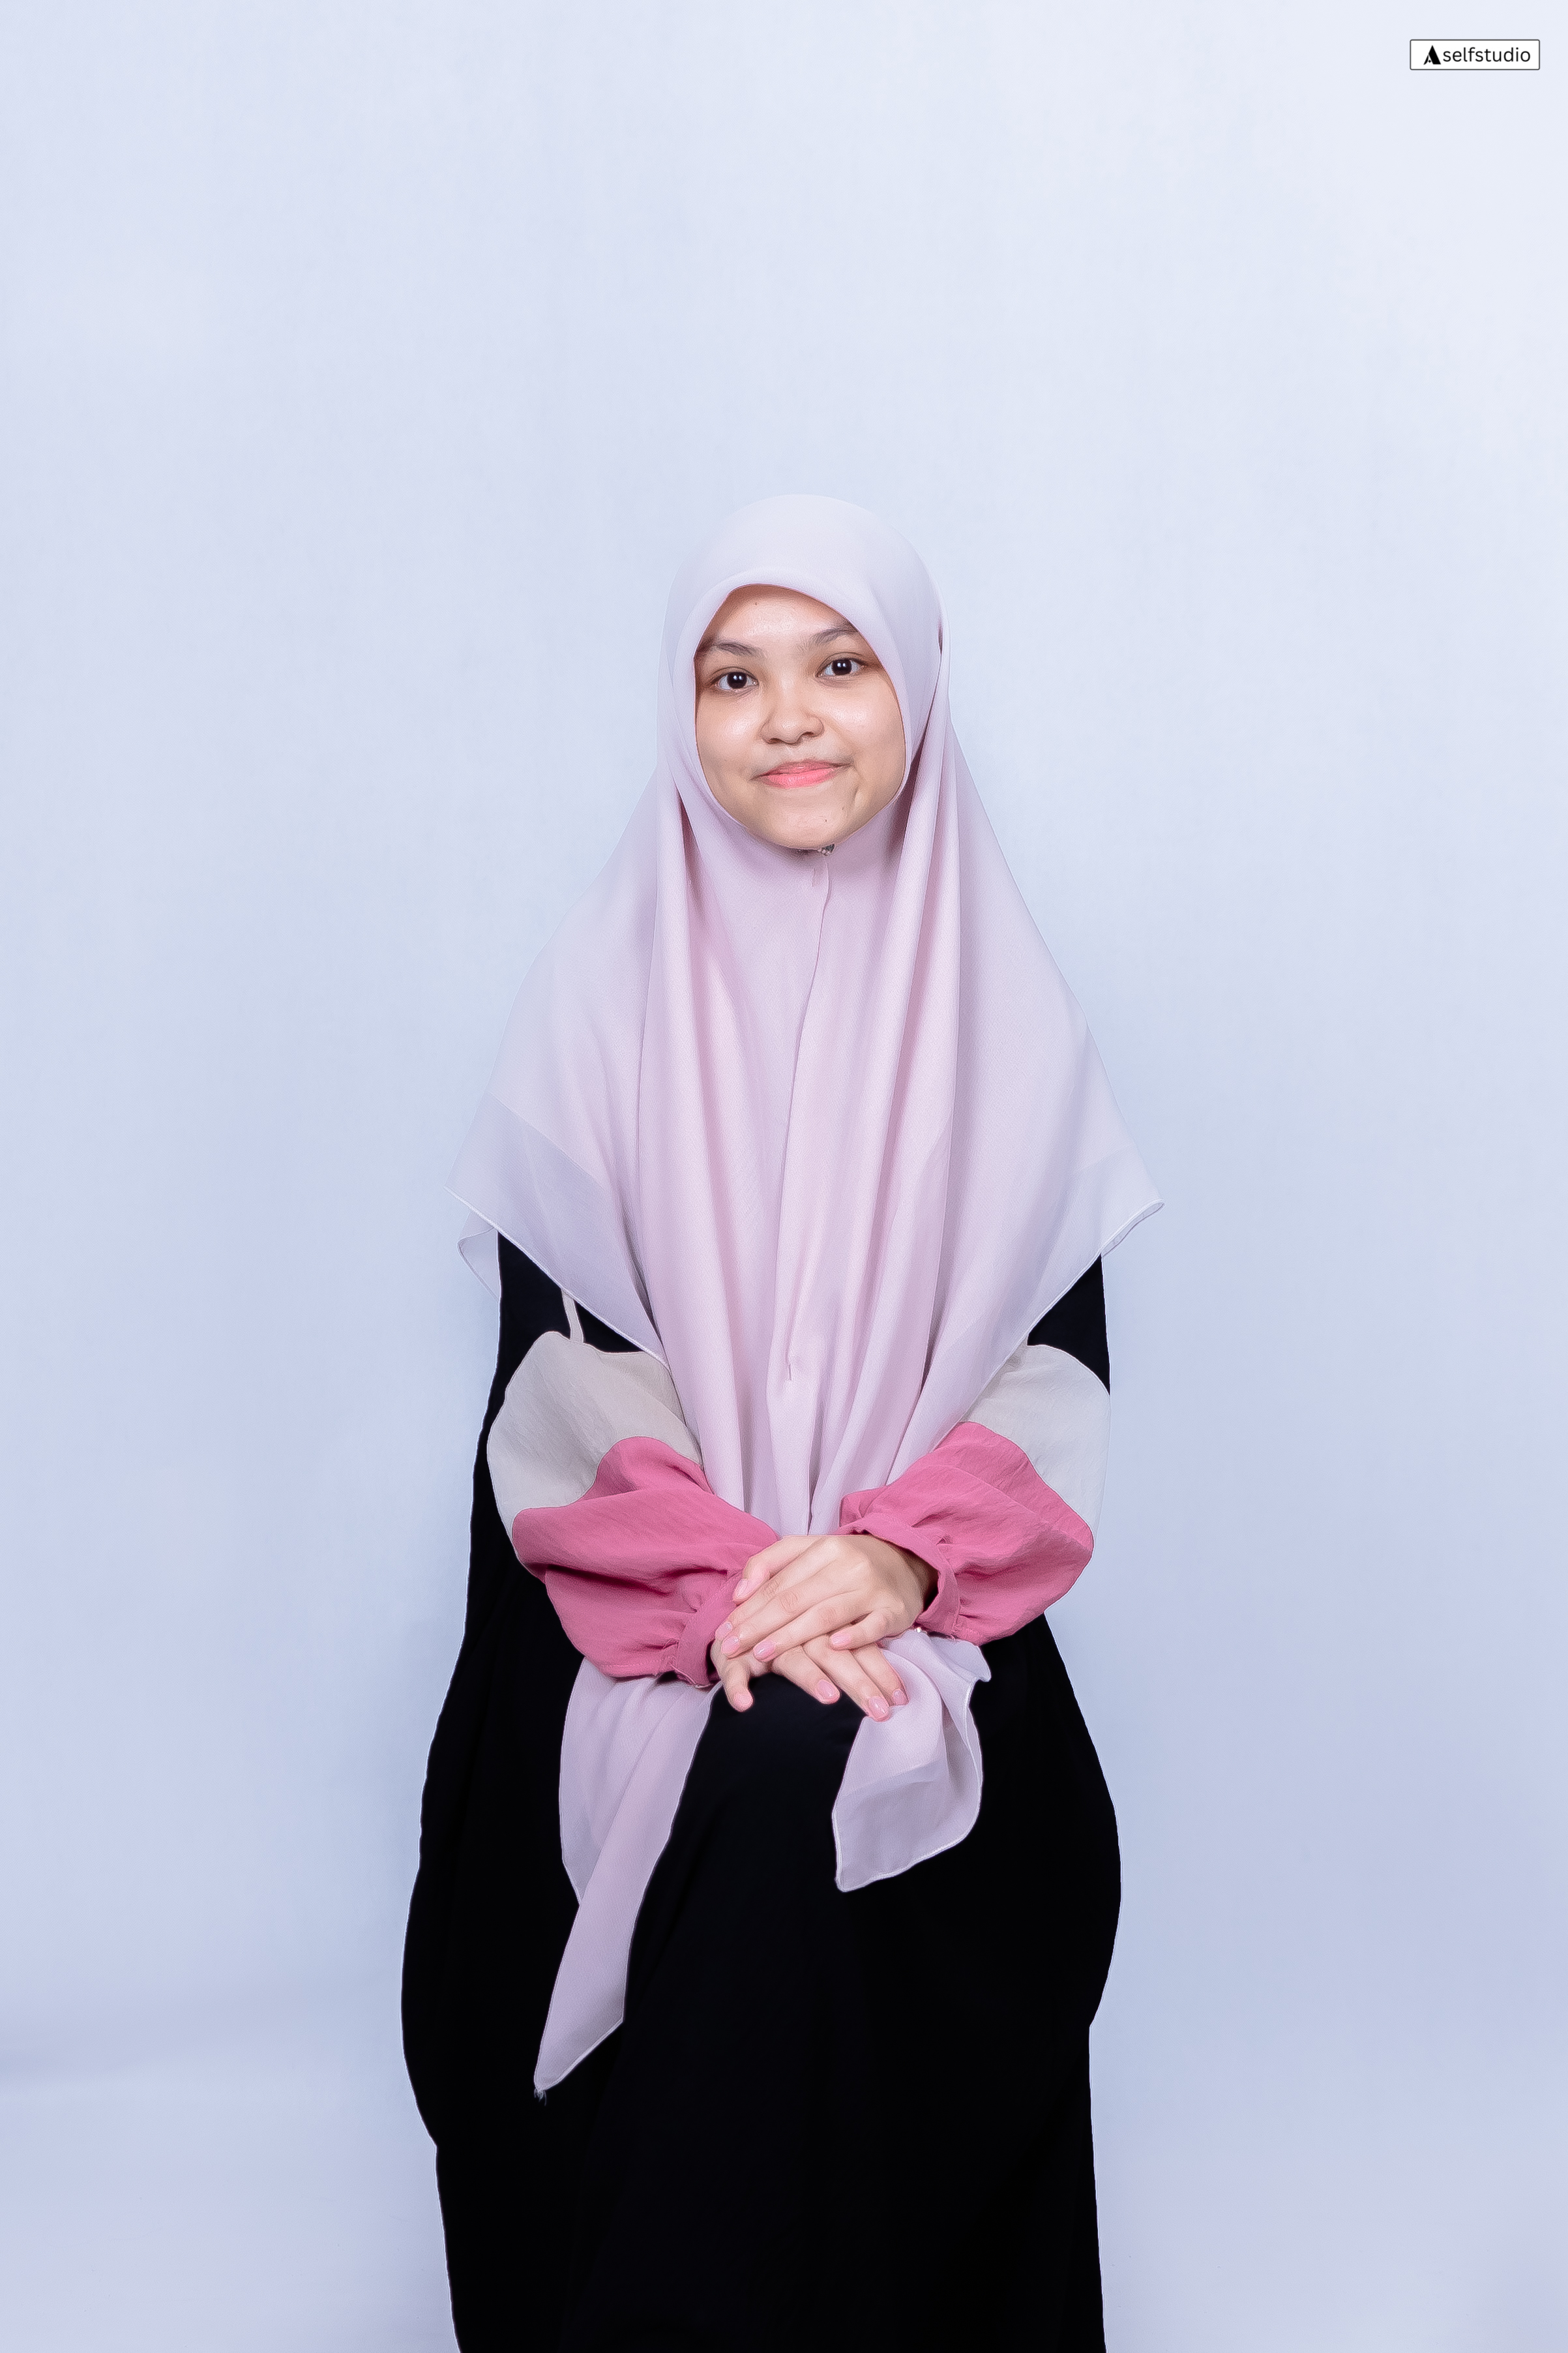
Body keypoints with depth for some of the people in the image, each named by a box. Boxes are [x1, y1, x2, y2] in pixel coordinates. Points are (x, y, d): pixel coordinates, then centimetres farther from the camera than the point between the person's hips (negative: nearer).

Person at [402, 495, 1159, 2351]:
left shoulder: (1003, 1011, 6)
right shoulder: (605, 992, 4)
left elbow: (1061, 1356, 2)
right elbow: (555, 1345, -2)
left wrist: (908, 1552, -16)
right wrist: (719, 1577, -17)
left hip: (937, 1653, 0)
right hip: (632, 1664, 0)